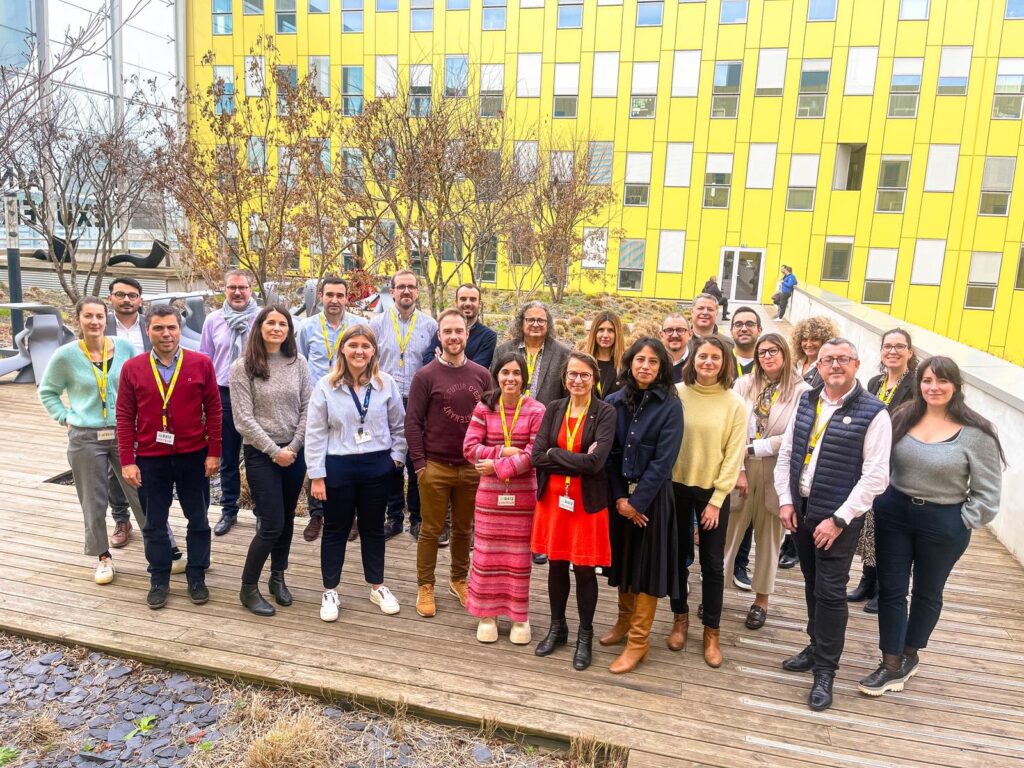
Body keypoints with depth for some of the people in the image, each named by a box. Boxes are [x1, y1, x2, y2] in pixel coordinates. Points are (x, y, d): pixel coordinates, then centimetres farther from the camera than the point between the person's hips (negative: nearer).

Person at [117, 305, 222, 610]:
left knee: (198, 520, 11)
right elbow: (125, 417, -1)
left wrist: (214, 452, -5)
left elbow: (213, 410, -2)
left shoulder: (202, 364, -4)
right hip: (150, 459, 1)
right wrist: (127, 461, -4)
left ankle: (197, 578, 27)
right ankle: (158, 580, 29)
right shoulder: (132, 368, -2)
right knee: (154, 523, 12)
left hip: (193, 456, 0)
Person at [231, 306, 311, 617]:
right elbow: (243, 419, -11)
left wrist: (294, 447, -7)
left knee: (287, 520, 14)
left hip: (295, 452, 4)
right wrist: (274, 451, -13)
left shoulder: (298, 362, 2)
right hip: (260, 454, -4)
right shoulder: (242, 367, -7)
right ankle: (248, 588, 15)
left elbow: (307, 409, 1)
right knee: (271, 525, -4)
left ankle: (278, 577, 33)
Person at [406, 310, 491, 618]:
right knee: (431, 530, 7)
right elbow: (413, 422, -5)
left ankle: (459, 579, 32)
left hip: (472, 467, 3)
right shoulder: (426, 376, -5)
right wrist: (419, 464, -9)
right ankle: (425, 586, 21)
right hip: (435, 466, -3)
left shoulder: (481, 375, 4)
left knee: (464, 529, 15)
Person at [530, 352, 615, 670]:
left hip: (587, 501, -3)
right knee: (556, 565, 15)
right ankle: (557, 628, 34)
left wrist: (555, 454, -14)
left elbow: (595, 462, -21)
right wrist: (577, 459, -15)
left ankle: (585, 636, 26)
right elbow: (537, 456, -7)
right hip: (553, 498, 3)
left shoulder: (605, 413, -8)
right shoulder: (554, 409, 3)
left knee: (584, 570, 7)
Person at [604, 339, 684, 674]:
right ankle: (624, 620, 34)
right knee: (622, 557, 14)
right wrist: (619, 497, -9)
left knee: (647, 562, 3)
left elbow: (663, 460, -13)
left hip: (652, 496, -3)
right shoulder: (614, 402, 1)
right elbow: (609, 453, 0)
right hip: (619, 494, 4)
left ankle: (639, 640, 13)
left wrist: (636, 501, -15)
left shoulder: (670, 406, -9)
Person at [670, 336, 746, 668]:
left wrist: (717, 499, -8)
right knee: (678, 556, 12)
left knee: (713, 563, 5)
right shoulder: (677, 393, -4)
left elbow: (734, 456, -5)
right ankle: (680, 618, 30)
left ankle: (712, 631, 20)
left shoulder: (735, 404, -5)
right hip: (676, 487, 1)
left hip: (712, 491, -1)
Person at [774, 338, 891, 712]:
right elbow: (786, 453, 9)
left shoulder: (873, 413, -12)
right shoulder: (807, 401, 5)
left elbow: (875, 476, -14)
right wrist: (785, 501, 1)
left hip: (838, 518, -5)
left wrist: (839, 519, -16)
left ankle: (825, 671, 14)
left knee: (831, 592, 1)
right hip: (800, 510, 5)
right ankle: (817, 646, 35)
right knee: (812, 584, 17)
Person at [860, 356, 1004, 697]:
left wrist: (961, 525, -10)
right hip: (894, 512, 3)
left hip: (943, 523, -3)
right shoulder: (903, 417, -1)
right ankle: (892, 665, 18)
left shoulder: (976, 433, -13)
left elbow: (987, 492, -8)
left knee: (927, 592, 17)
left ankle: (909, 655, 37)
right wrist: (881, 502, 0)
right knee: (890, 590, 5)